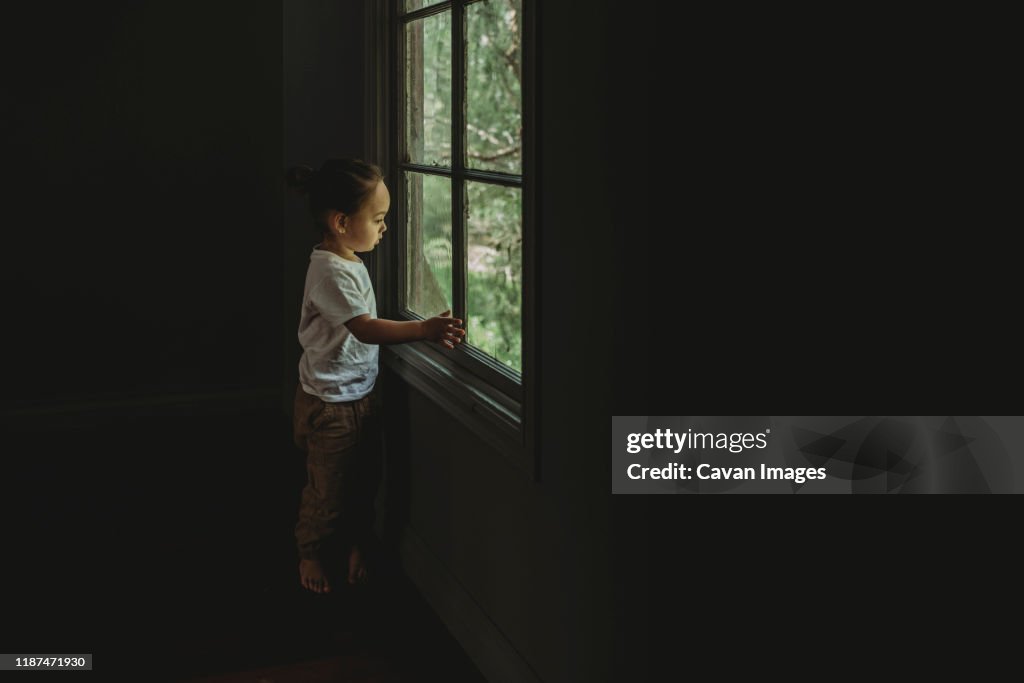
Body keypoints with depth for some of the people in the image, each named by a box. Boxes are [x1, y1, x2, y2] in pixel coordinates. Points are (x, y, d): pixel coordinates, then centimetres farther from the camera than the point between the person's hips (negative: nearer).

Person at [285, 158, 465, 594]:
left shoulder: (351, 263, 7)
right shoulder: (330, 271, -24)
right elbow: (364, 328, -35)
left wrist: (424, 330, 13)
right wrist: (423, 330, -43)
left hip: (361, 391, 9)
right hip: (331, 402, -9)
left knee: (364, 479, 19)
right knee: (328, 489, 8)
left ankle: (355, 546, 36)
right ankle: (312, 554, 28)